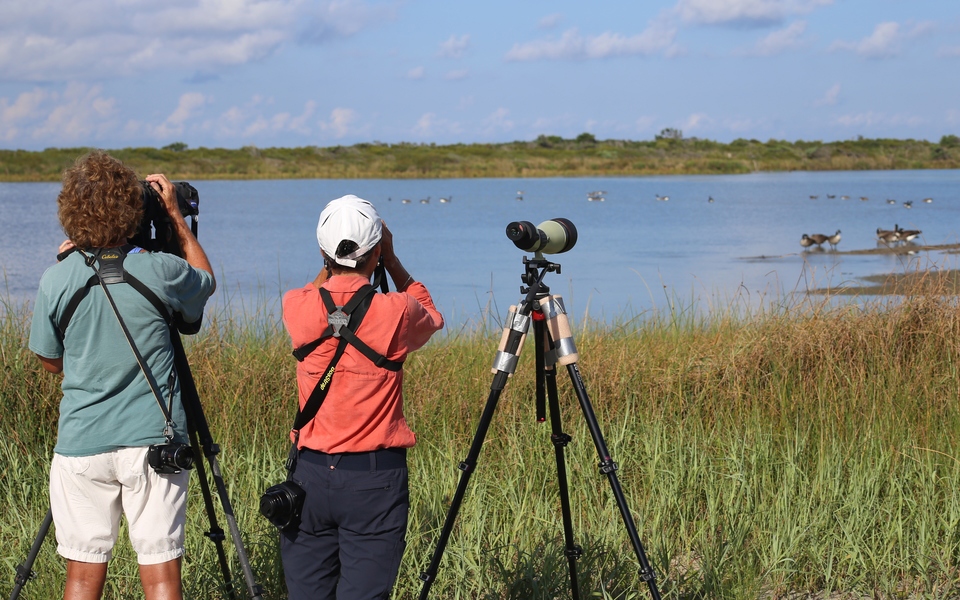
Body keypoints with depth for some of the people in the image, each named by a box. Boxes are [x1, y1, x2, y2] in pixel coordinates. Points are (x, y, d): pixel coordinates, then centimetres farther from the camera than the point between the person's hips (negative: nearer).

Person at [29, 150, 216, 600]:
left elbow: (50, 361, 9)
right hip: (153, 443, -1)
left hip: (80, 445, 1)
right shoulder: (158, 271, -8)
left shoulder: (56, 281, -6)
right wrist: (175, 215, 19)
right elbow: (207, 281, 15)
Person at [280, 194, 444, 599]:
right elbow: (433, 318, 14)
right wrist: (391, 259, 15)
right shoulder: (396, 312, -11)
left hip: (310, 471, 3)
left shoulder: (297, 307, -4)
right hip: (375, 476, -3)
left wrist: (333, 260, 22)